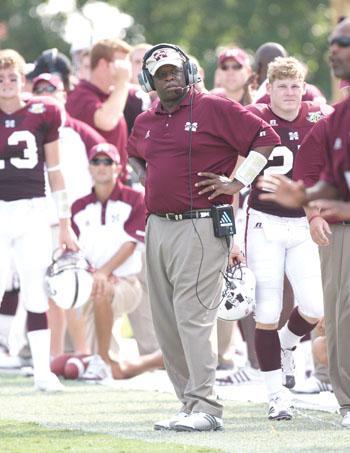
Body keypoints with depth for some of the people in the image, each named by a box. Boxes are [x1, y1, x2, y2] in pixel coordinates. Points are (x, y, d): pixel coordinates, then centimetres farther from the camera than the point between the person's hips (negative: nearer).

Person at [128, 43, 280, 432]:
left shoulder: (215, 109, -5)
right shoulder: (145, 122, 15)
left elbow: (266, 138, -6)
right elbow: (134, 155, 38)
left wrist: (238, 182, -9)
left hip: (201, 228, -7)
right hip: (157, 227, 7)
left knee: (192, 315, -15)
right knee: (166, 323, 7)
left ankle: (206, 409, -15)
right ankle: (190, 406, 12)